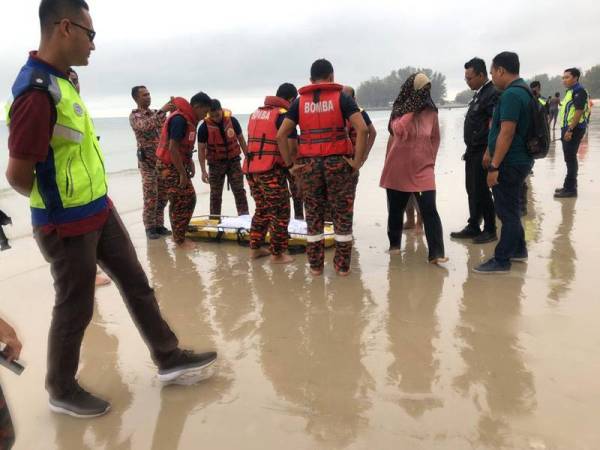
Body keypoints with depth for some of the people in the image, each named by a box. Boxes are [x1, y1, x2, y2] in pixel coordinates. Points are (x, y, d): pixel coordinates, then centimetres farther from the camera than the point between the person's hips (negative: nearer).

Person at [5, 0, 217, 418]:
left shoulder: (62, 79, 6)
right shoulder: (38, 92, -25)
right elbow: (18, 175, -23)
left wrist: (91, 198, 13)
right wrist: (56, 203, -3)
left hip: (100, 209, 9)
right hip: (68, 225, -9)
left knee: (136, 282, 15)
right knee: (76, 308, 8)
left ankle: (170, 359, 30)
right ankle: (62, 390, 32)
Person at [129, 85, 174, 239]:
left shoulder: (155, 113, 14)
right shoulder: (134, 115, -4)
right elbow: (145, 126, -25)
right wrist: (162, 111, -28)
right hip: (147, 161, -6)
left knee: (162, 195, 8)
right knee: (150, 196, -5)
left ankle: (159, 225, 18)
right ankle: (150, 227, 5)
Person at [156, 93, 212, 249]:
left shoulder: (188, 118, 9)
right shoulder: (179, 119, -21)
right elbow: (172, 148, -24)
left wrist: (190, 164, 10)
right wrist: (182, 173, -21)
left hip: (179, 165, 10)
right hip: (170, 167, -10)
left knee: (189, 199, 14)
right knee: (180, 203, -2)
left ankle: (179, 234, 26)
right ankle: (180, 240, 11)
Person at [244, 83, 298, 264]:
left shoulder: (256, 113, 18)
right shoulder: (284, 115, -6)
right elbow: (291, 147, -15)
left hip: (251, 169, 8)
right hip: (271, 170, -8)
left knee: (262, 209, 20)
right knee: (280, 212, 3)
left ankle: (255, 248, 25)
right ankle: (277, 253, 8)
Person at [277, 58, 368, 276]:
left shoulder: (299, 102, 8)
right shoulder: (341, 97, 1)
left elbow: (281, 135, 1)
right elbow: (362, 129, -12)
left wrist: (290, 164, 5)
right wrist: (357, 161, -6)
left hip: (309, 165, 2)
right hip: (338, 162, -2)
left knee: (313, 216, 11)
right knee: (342, 215, 8)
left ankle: (315, 265, 18)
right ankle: (342, 265, 15)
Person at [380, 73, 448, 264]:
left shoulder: (431, 113, 2)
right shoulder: (399, 110, 0)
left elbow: (435, 139, 13)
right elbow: (398, 130, -20)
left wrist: (430, 159, 8)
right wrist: (411, 110, -18)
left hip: (423, 169, 0)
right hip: (397, 169, 1)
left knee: (429, 210, -11)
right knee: (395, 210, 12)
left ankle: (436, 253, -10)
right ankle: (394, 244, 31)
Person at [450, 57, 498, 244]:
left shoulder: (493, 94, -14)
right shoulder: (479, 93, 15)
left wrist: (488, 153, -22)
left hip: (482, 152, -9)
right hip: (473, 151, 9)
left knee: (481, 191, -2)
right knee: (472, 190, 13)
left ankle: (490, 230, 11)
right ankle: (473, 227, 23)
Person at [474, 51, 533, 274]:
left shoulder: (511, 95, -20)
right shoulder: (521, 90, 14)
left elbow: (507, 133, -26)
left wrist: (494, 166, -24)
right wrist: (491, 153, 24)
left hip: (510, 163, -10)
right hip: (517, 160, 10)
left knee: (507, 211, -3)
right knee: (510, 208, 20)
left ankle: (501, 260, 6)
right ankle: (518, 249, 33)